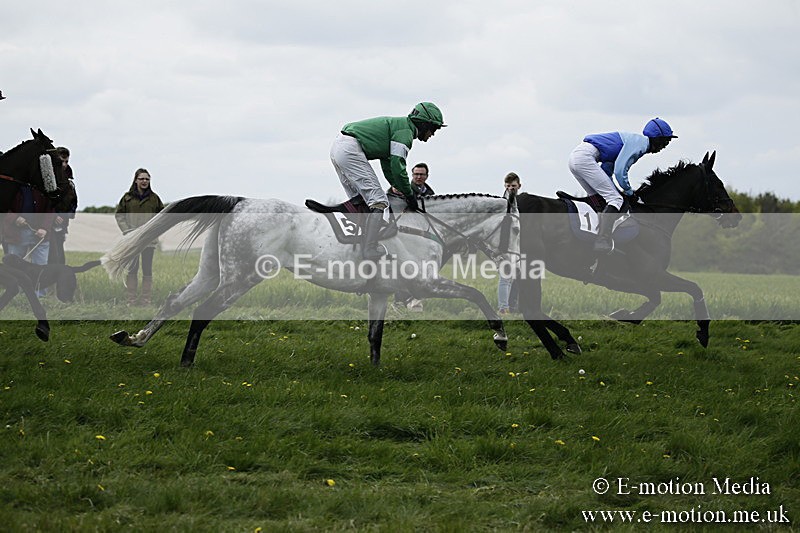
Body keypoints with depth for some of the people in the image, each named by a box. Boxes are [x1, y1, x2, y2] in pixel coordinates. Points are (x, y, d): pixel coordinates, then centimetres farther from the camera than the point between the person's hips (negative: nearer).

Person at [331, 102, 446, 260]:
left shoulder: (397, 124, 26)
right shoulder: (405, 131, -6)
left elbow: (388, 167, 29)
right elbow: (398, 166, -12)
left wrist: (402, 189, 24)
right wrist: (409, 195, -2)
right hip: (351, 150, -11)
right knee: (378, 201, -10)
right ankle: (370, 250, -14)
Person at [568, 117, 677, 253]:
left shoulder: (634, 140, 24)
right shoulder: (640, 143, -6)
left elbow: (606, 170, 23)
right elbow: (619, 171, -14)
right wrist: (629, 191, 0)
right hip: (585, 157, -10)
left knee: (598, 199, 20)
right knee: (615, 199, -11)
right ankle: (603, 241, -22)